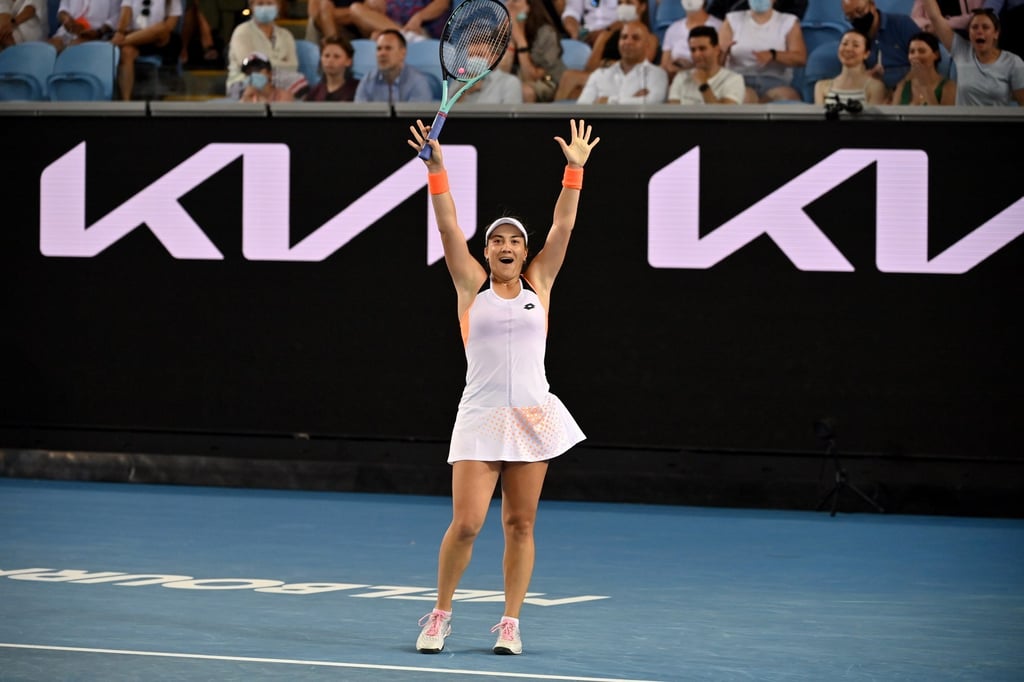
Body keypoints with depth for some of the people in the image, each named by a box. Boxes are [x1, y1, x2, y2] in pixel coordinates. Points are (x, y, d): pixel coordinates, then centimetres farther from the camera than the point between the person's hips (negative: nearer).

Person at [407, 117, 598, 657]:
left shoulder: (538, 284, 9)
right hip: (480, 416, -2)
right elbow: (448, 225, -2)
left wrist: (575, 168, -1)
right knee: (466, 523, -8)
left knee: (520, 524, 3)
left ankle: (510, 624, 11)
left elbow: (563, 226, 5)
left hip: (532, 416, 2)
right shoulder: (472, 285, 5)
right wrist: (436, 169, -11)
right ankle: (440, 616, 9)